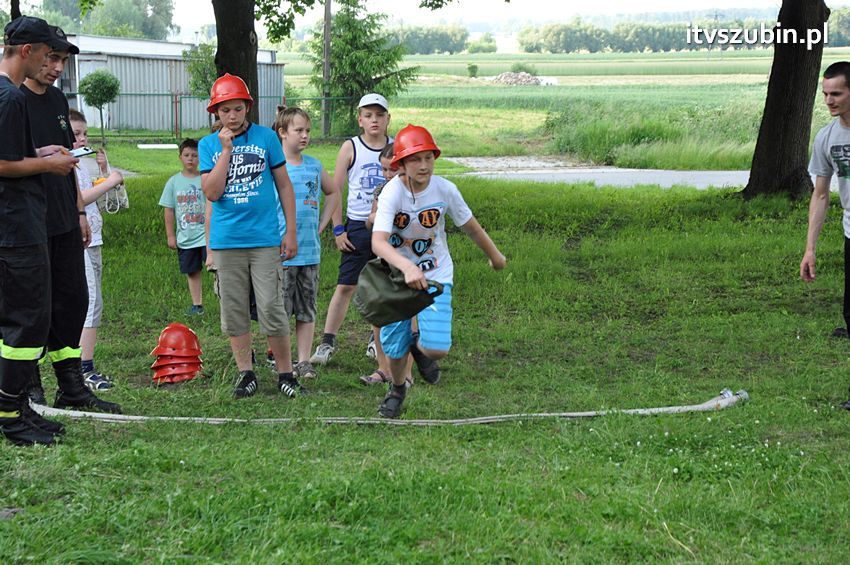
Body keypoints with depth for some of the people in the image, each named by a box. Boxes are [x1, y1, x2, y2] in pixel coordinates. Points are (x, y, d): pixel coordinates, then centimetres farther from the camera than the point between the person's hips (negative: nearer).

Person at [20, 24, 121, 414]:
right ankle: (29, 387, 9)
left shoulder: (57, 99, 16)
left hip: (64, 221, 7)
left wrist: (80, 210, 20)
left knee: (73, 300, 8)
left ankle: (72, 388, 14)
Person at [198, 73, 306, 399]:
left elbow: (284, 186, 6)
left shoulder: (266, 137, 2)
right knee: (234, 311, 7)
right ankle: (246, 374, 17)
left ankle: (285, 374, 7)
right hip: (226, 241, 2)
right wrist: (226, 149, -11)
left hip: (264, 238, -2)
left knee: (272, 308, -4)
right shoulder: (208, 145, 6)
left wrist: (291, 232, 2)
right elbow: (211, 192, -6)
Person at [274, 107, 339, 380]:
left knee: (307, 310, 8)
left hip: (310, 251, 5)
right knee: (281, 310, 0)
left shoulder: (314, 166, 9)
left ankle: (304, 361, 14)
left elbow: (333, 193, 25)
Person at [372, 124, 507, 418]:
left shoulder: (444, 189, -14)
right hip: (397, 274, -1)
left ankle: (419, 346, 25)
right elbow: (378, 242, -35)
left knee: (437, 349, -15)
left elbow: (471, 227, 4)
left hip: (436, 275, 1)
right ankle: (396, 390, 41)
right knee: (395, 349, 5)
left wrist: (495, 256, 18)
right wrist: (407, 268, -52)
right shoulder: (392, 192, -22)